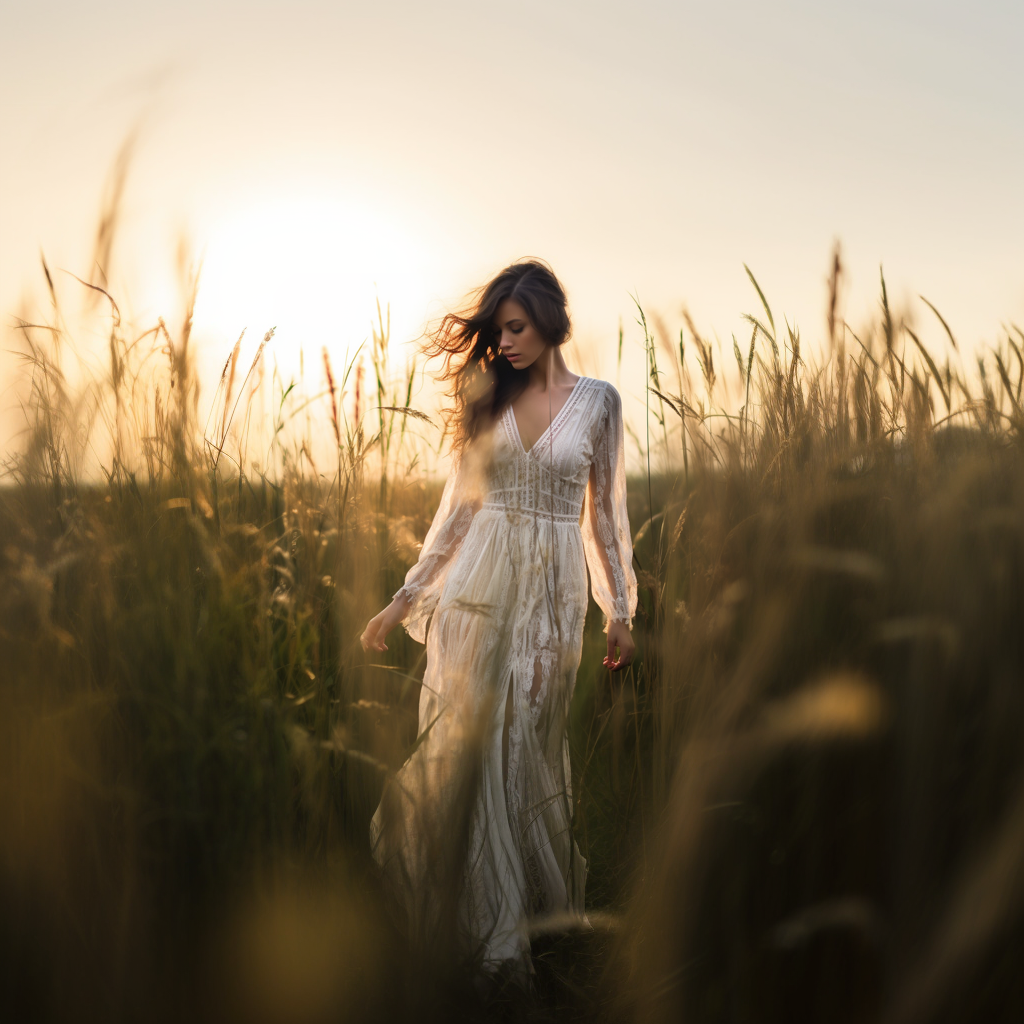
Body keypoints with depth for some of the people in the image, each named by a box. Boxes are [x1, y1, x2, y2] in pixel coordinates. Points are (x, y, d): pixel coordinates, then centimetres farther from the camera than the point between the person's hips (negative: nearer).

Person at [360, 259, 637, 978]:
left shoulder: (598, 400, 3)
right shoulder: (490, 396, 8)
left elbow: (605, 510, 6)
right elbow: (459, 504, 9)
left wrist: (621, 610, 4)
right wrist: (408, 596, 7)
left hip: (552, 592, -2)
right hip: (479, 581, 2)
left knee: (529, 748, 4)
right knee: (470, 744, -2)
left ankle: (542, 905, 25)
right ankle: (498, 928, 10)